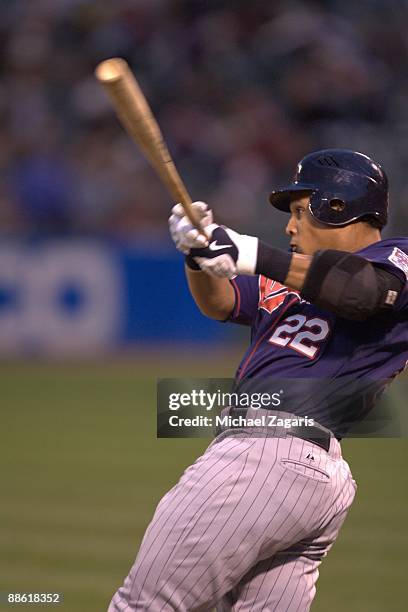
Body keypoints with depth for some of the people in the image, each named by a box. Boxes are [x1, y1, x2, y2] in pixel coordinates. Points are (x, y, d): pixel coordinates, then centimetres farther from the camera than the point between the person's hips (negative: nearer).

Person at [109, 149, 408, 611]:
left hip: (265, 457, -9)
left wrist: (251, 255, -27)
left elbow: (361, 288, -20)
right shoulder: (288, 279, 27)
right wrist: (199, 253, -9)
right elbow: (220, 301, 13)